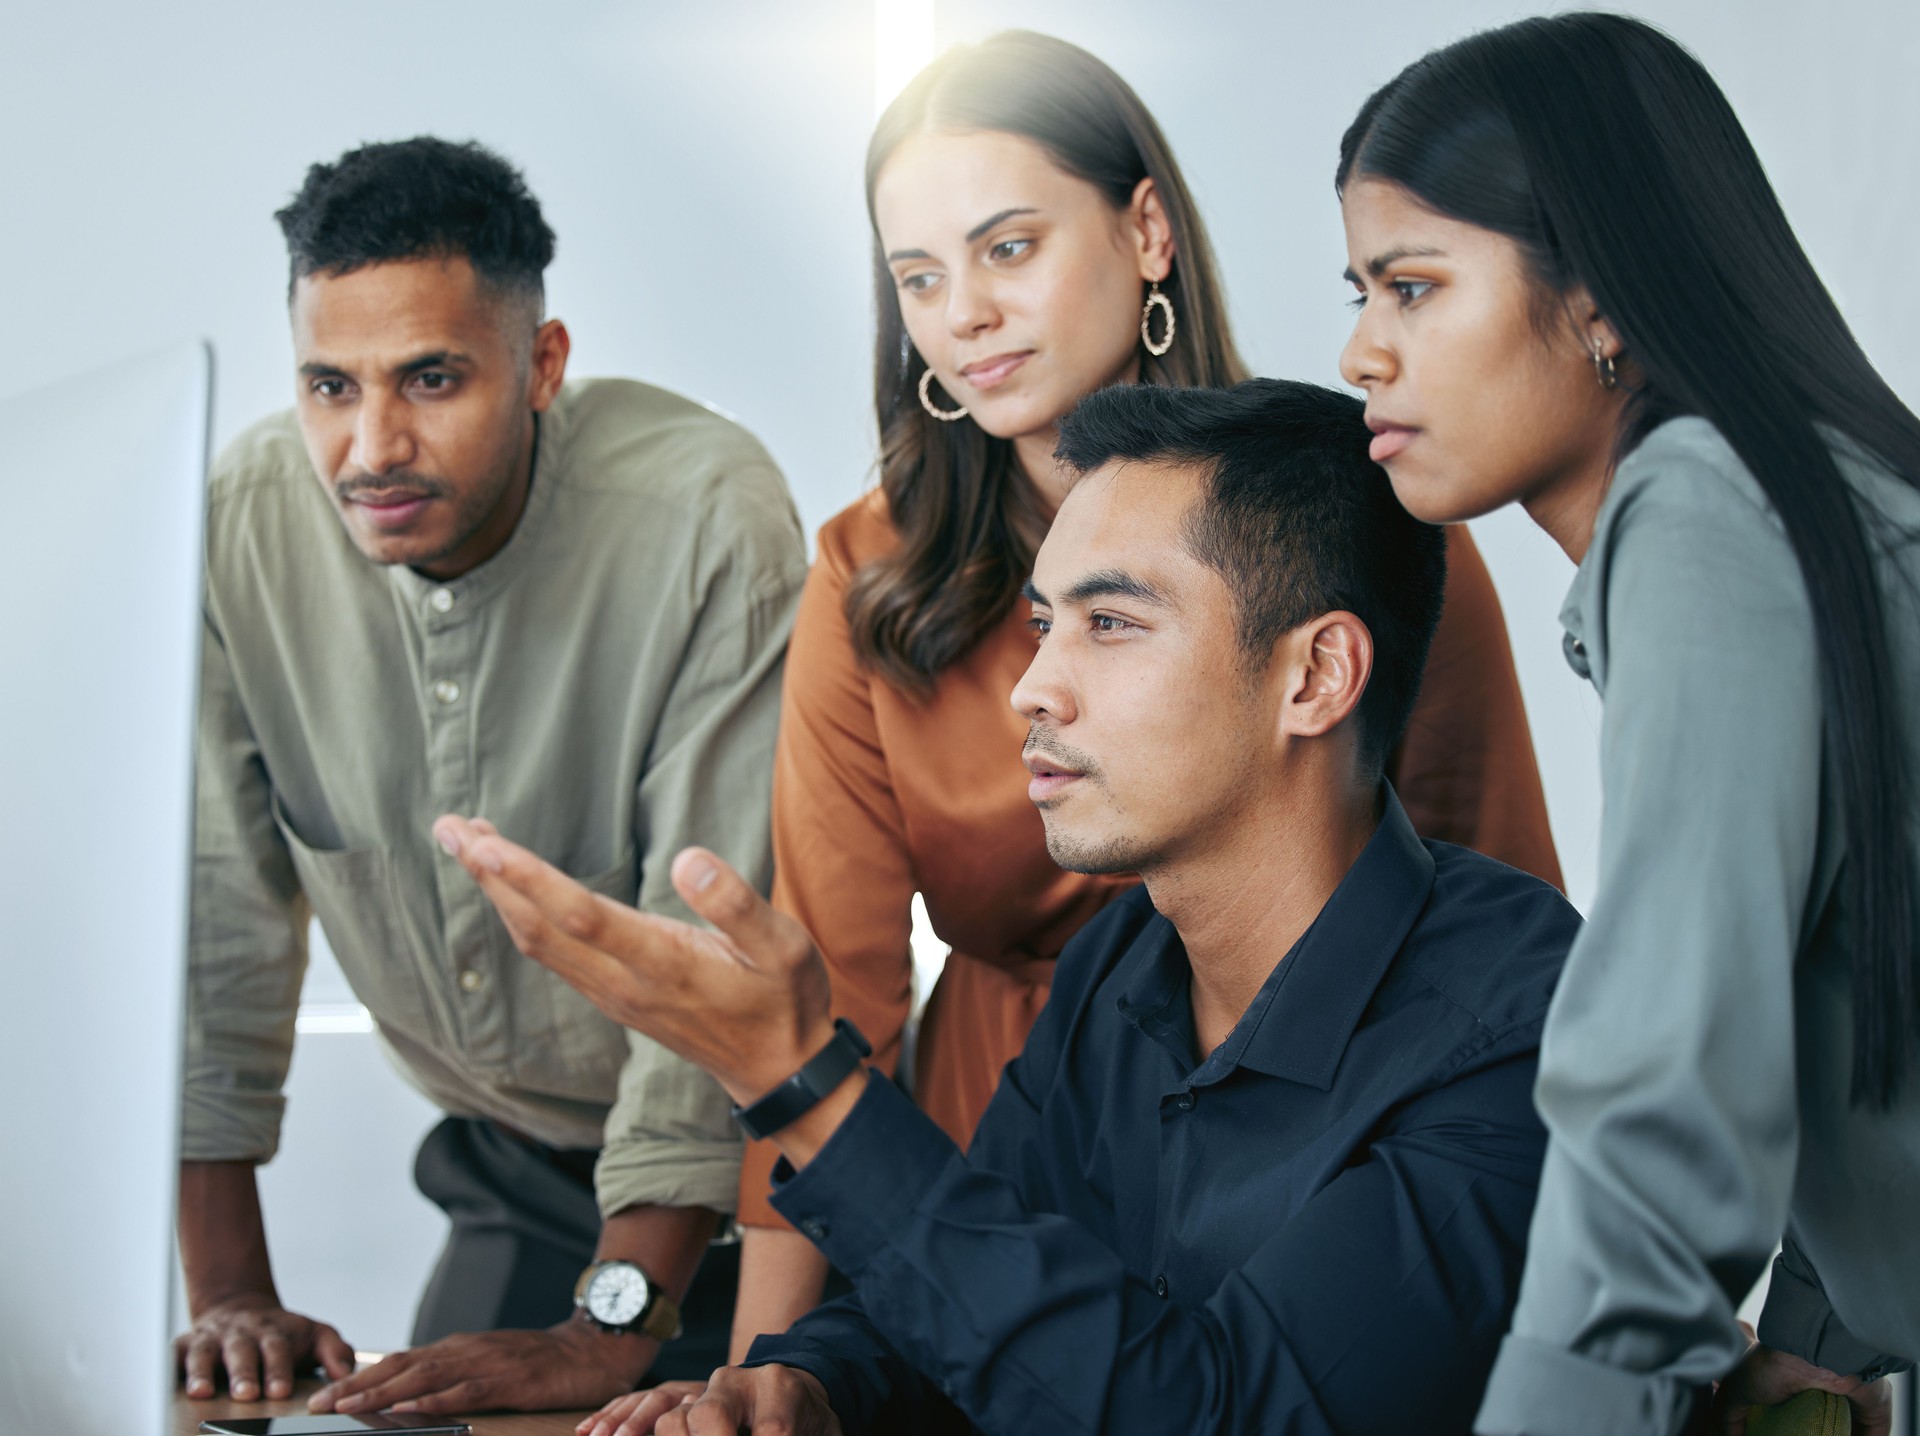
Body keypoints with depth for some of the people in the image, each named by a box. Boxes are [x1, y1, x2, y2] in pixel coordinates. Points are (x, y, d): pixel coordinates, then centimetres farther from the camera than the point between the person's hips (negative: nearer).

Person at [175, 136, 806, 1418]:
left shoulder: (710, 514, -26)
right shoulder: (237, 529, -15)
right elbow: (209, 912, -7)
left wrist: (609, 1333, -30)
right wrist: (229, 1296, -10)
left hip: (744, 1161, -3)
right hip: (510, 1169, 4)